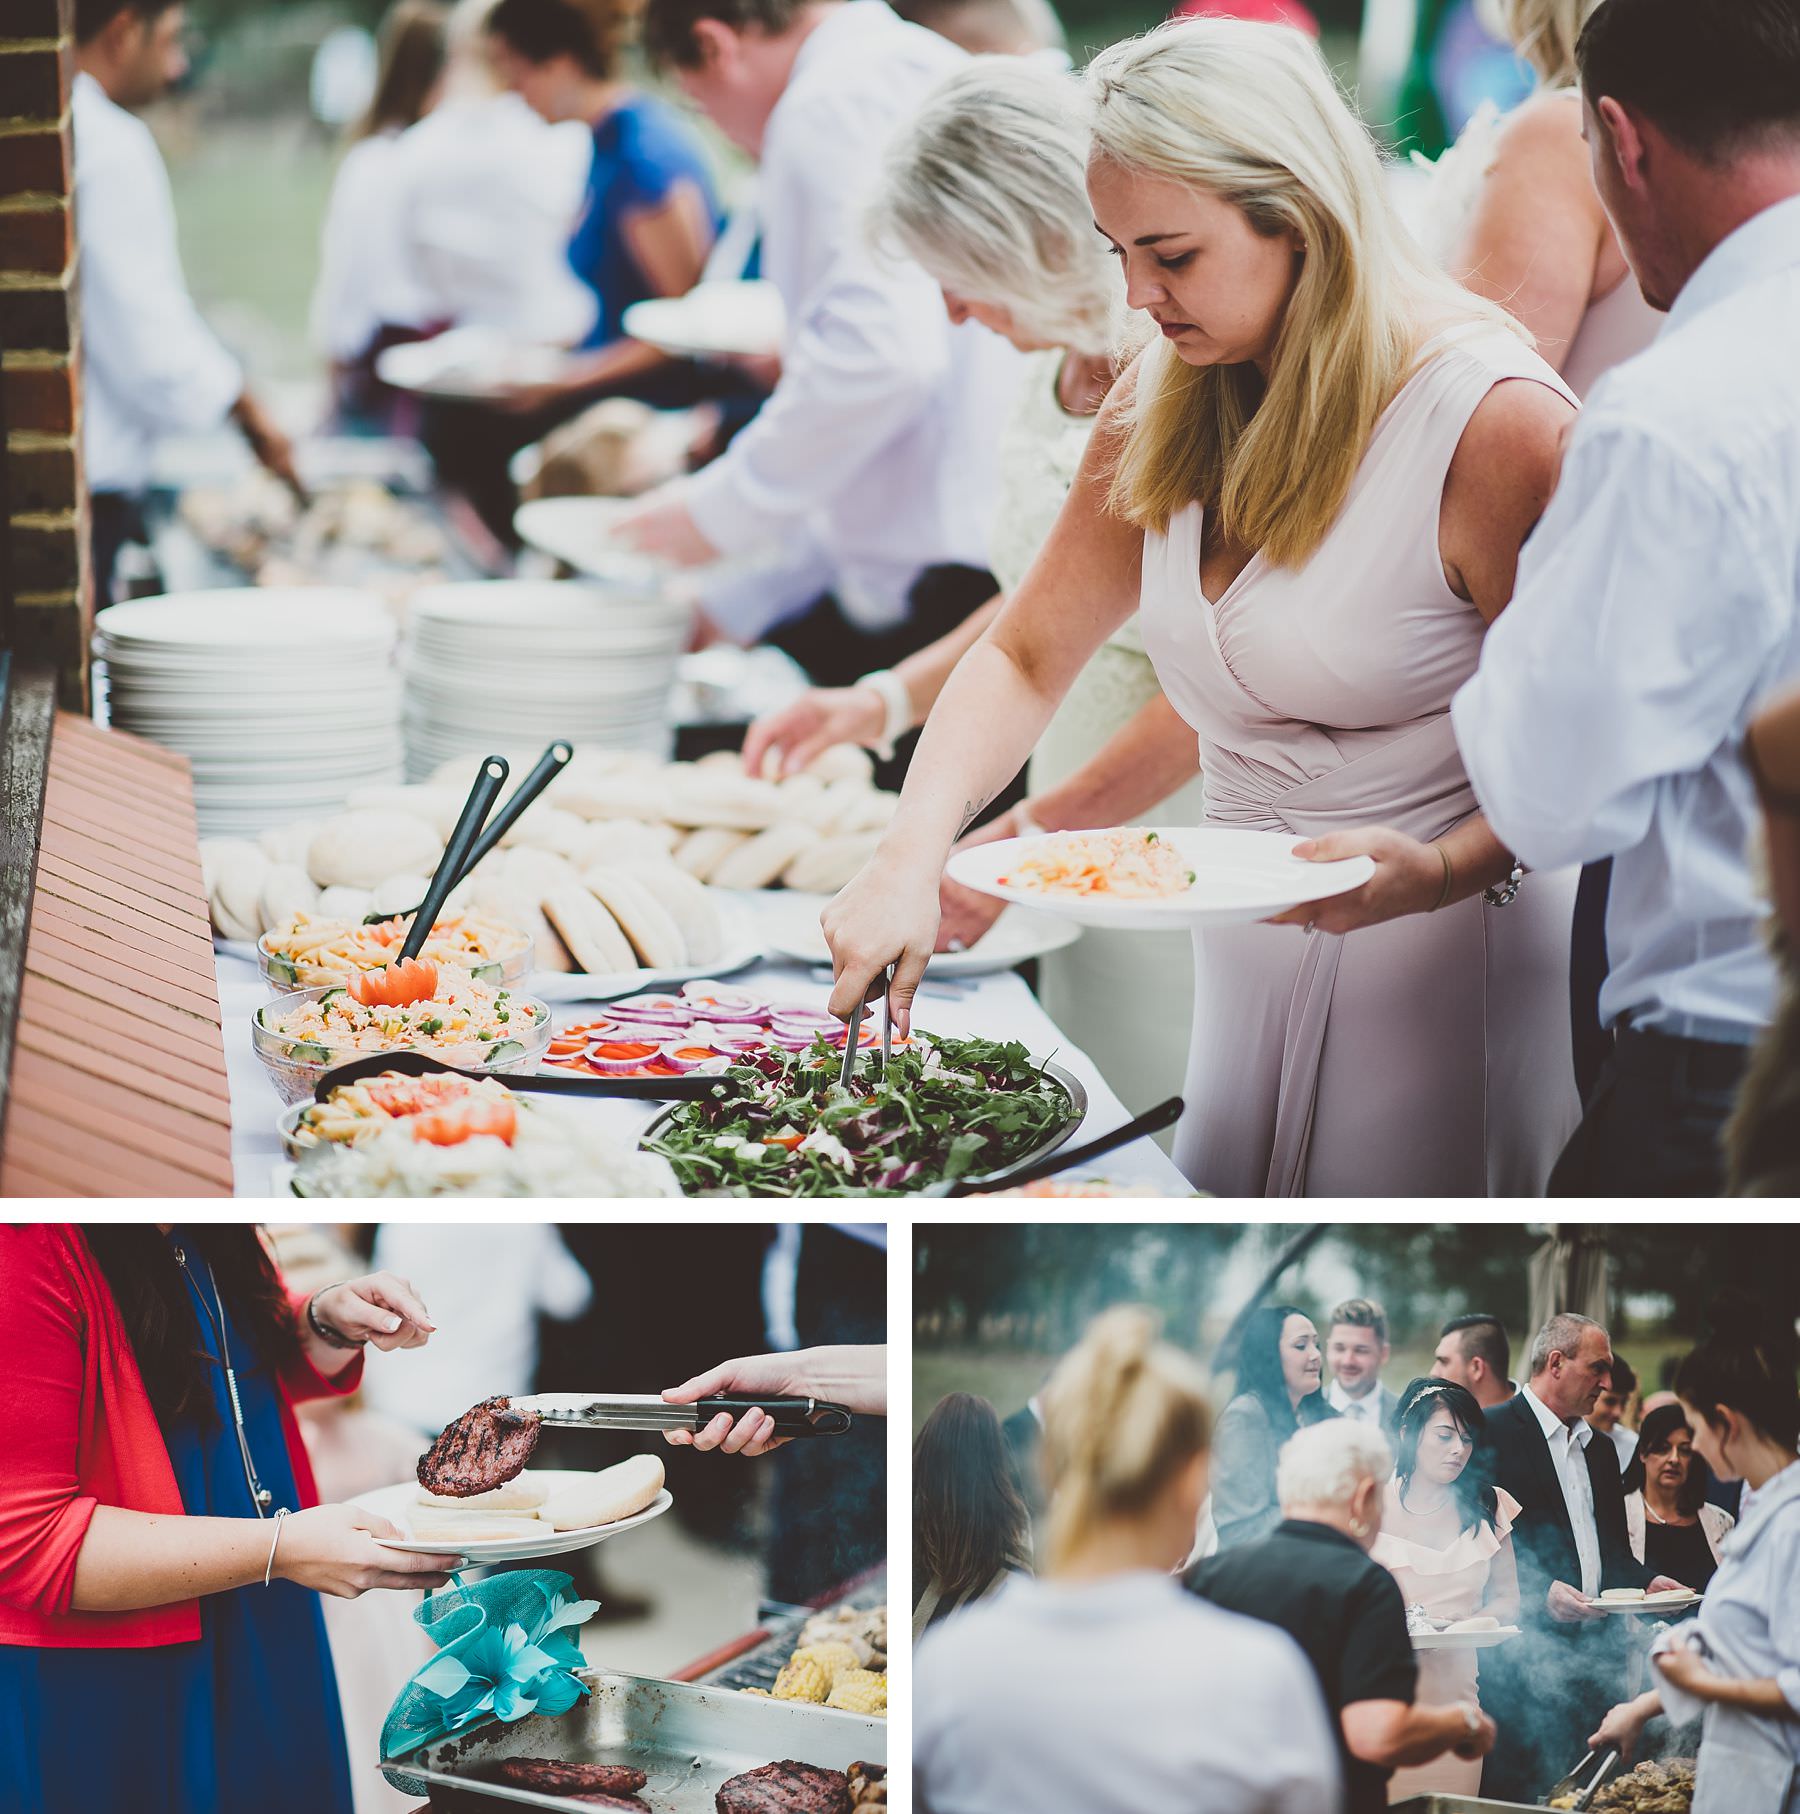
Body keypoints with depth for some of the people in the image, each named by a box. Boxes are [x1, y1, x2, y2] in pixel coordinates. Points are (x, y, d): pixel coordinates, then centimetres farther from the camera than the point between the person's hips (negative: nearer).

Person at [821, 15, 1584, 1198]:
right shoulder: (1166, 403, 3)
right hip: (1244, 952, 6)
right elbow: (1029, 654, 5)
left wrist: (1446, 868, -32)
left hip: (1442, 954, -6)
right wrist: (914, 854, -10)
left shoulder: (1493, 420, -18)